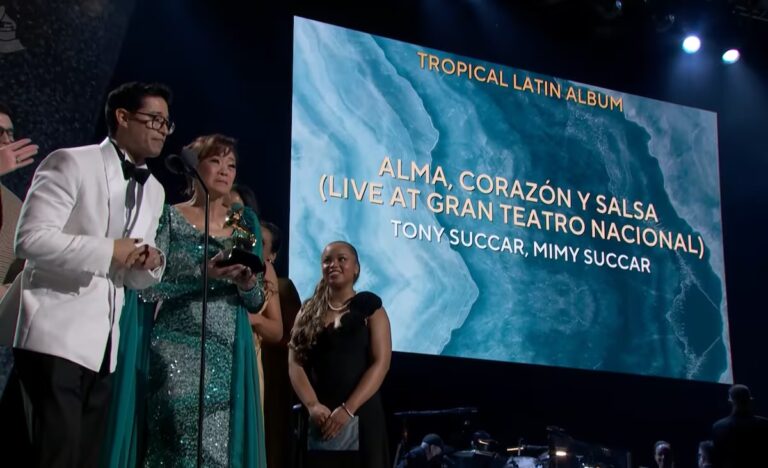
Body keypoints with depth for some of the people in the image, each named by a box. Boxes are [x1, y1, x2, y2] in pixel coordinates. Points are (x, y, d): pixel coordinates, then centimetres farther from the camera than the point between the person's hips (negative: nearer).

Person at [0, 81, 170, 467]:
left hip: (103, 345, 8)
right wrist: (108, 251, -17)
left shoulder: (154, 190, 17)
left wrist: (150, 264, -3)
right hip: (57, 335, -7)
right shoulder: (71, 163, -6)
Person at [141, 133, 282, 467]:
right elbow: (147, 288, -7)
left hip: (231, 360, 4)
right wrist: (205, 275, -18)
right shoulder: (170, 218, 4)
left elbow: (258, 303, 10)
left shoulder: (245, 224, 13)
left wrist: (247, 282, -12)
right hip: (178, 355, -3)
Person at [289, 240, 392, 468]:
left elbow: (380, 363, -5)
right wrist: (313, 405, -13)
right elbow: (295, 363, 5)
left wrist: (348, 409, -15)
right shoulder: (309, 311, 13)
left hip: (361, 415, -3)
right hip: (319, 417, 3)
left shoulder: (369, 306, 4)